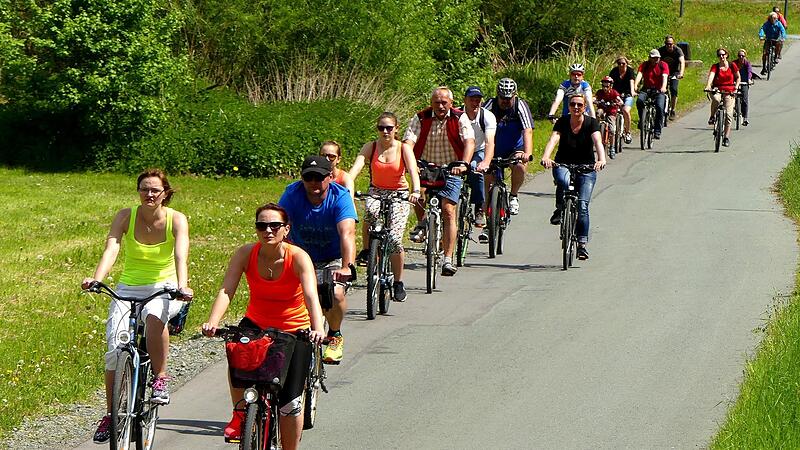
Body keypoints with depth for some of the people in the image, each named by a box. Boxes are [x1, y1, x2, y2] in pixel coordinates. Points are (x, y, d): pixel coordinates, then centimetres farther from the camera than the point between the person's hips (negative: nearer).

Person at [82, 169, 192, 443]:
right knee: (115, 348, -15)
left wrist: (182, 286, -43)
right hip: (128, 289, 2)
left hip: (164, 289, -2)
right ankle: (111, 413, 1)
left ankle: (160, 377, -19)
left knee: (154, 315, -38)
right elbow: (111, 249, -20)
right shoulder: (125, 217, -6)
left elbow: (180, 255, -24)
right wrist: (96, 278, -39)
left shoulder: (176, 219, -10)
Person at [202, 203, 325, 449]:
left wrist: (317, 328, -52)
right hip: (256, 324, 1)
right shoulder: (245, 254, -14)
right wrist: (212, 323, -42)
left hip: (294, 330, -1)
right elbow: (226, 290, -24)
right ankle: (240, 415, -9)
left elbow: (311, 295, -34)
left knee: (289, 401, -5)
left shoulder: (298, 257, -20)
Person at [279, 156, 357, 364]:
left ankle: (335, 336, 3)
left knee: (336, 293, -28)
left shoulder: (340, 196, -20)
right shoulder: (293, 194, -16)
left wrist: (346, 267, -50)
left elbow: (347, 233, -34)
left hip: (332, 260, -2)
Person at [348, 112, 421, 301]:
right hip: (376, 192, 1)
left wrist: (415, 190, -41)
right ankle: (366, 250, -13)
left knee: (394, 239, -16)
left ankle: (398, 283, 2)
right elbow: (356, 167, -18)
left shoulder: (403, 149, -7)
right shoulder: (370, 147, -4)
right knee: (371, 212, -37)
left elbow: (413, 171, -21)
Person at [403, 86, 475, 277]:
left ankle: (448, 259, -12)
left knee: (448, 211, -13)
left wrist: (463, 164, -40)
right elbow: (408, 142, -19)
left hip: (450, 170, -1)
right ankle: (421, 223, 5)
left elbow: (469, 141, -22)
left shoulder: (459, 118, -9)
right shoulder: (421, 118, -8)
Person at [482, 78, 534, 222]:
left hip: (515, 148, -2)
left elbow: (528, 131, -28)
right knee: (487, 179, -7)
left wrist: (528, 153, -45)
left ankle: (513, 197, -4)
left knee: (520, 166, -31)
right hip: (494, 150, 2)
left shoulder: (520, 105, -16)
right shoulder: (491, 105, -15)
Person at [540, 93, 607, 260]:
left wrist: (601, 159, -46)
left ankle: (582, 244, -4)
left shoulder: (591, 123, -9)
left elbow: (598, 141, -26)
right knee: (563, 181, -37)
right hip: (563, 164, 0)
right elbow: (553, 139, -23)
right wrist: (546, 157, -43)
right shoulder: (562, 122, -7)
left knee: (582, 205, -12)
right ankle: (559, 210, -11)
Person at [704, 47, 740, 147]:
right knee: (715, 99, -38)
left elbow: (738, 77, 13)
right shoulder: (715, 66, -2)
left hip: (729, 92, 1)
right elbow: (711, 76, -19)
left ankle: (726, 137, -4)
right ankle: (712, 117, -13)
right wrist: (708, 86, -37)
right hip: (717, 90, -1)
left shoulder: (732, 65, 1)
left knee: (728, 114, -11)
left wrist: (736, 87, -3)